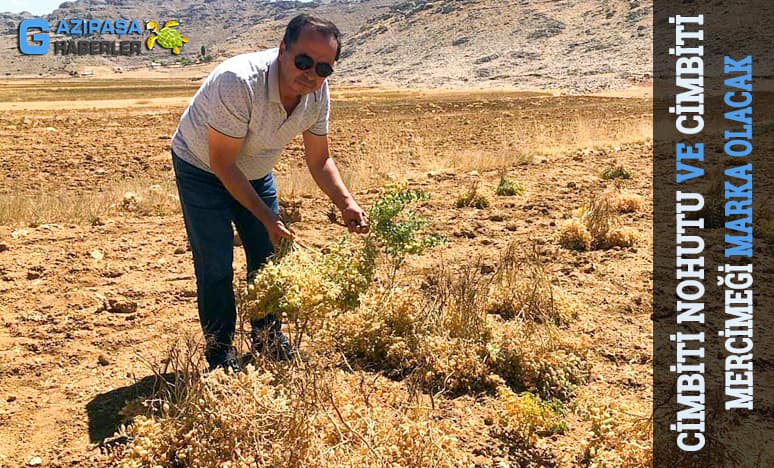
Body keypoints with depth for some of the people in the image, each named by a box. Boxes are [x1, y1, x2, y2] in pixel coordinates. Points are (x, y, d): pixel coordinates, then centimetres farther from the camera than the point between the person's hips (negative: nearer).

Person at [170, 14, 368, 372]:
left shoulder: (317, 92, -18)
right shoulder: (238, 82, -37)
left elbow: (319, 160, -7)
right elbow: (221, 164, -29)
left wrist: (346, 204, -23)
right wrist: (267, 218, -28)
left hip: (255, 171, 6)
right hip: (202, 168, -6)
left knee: (268, 257, 10)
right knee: (215, 266, -7)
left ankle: (269, 341, 29)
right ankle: (219, 356, 11)